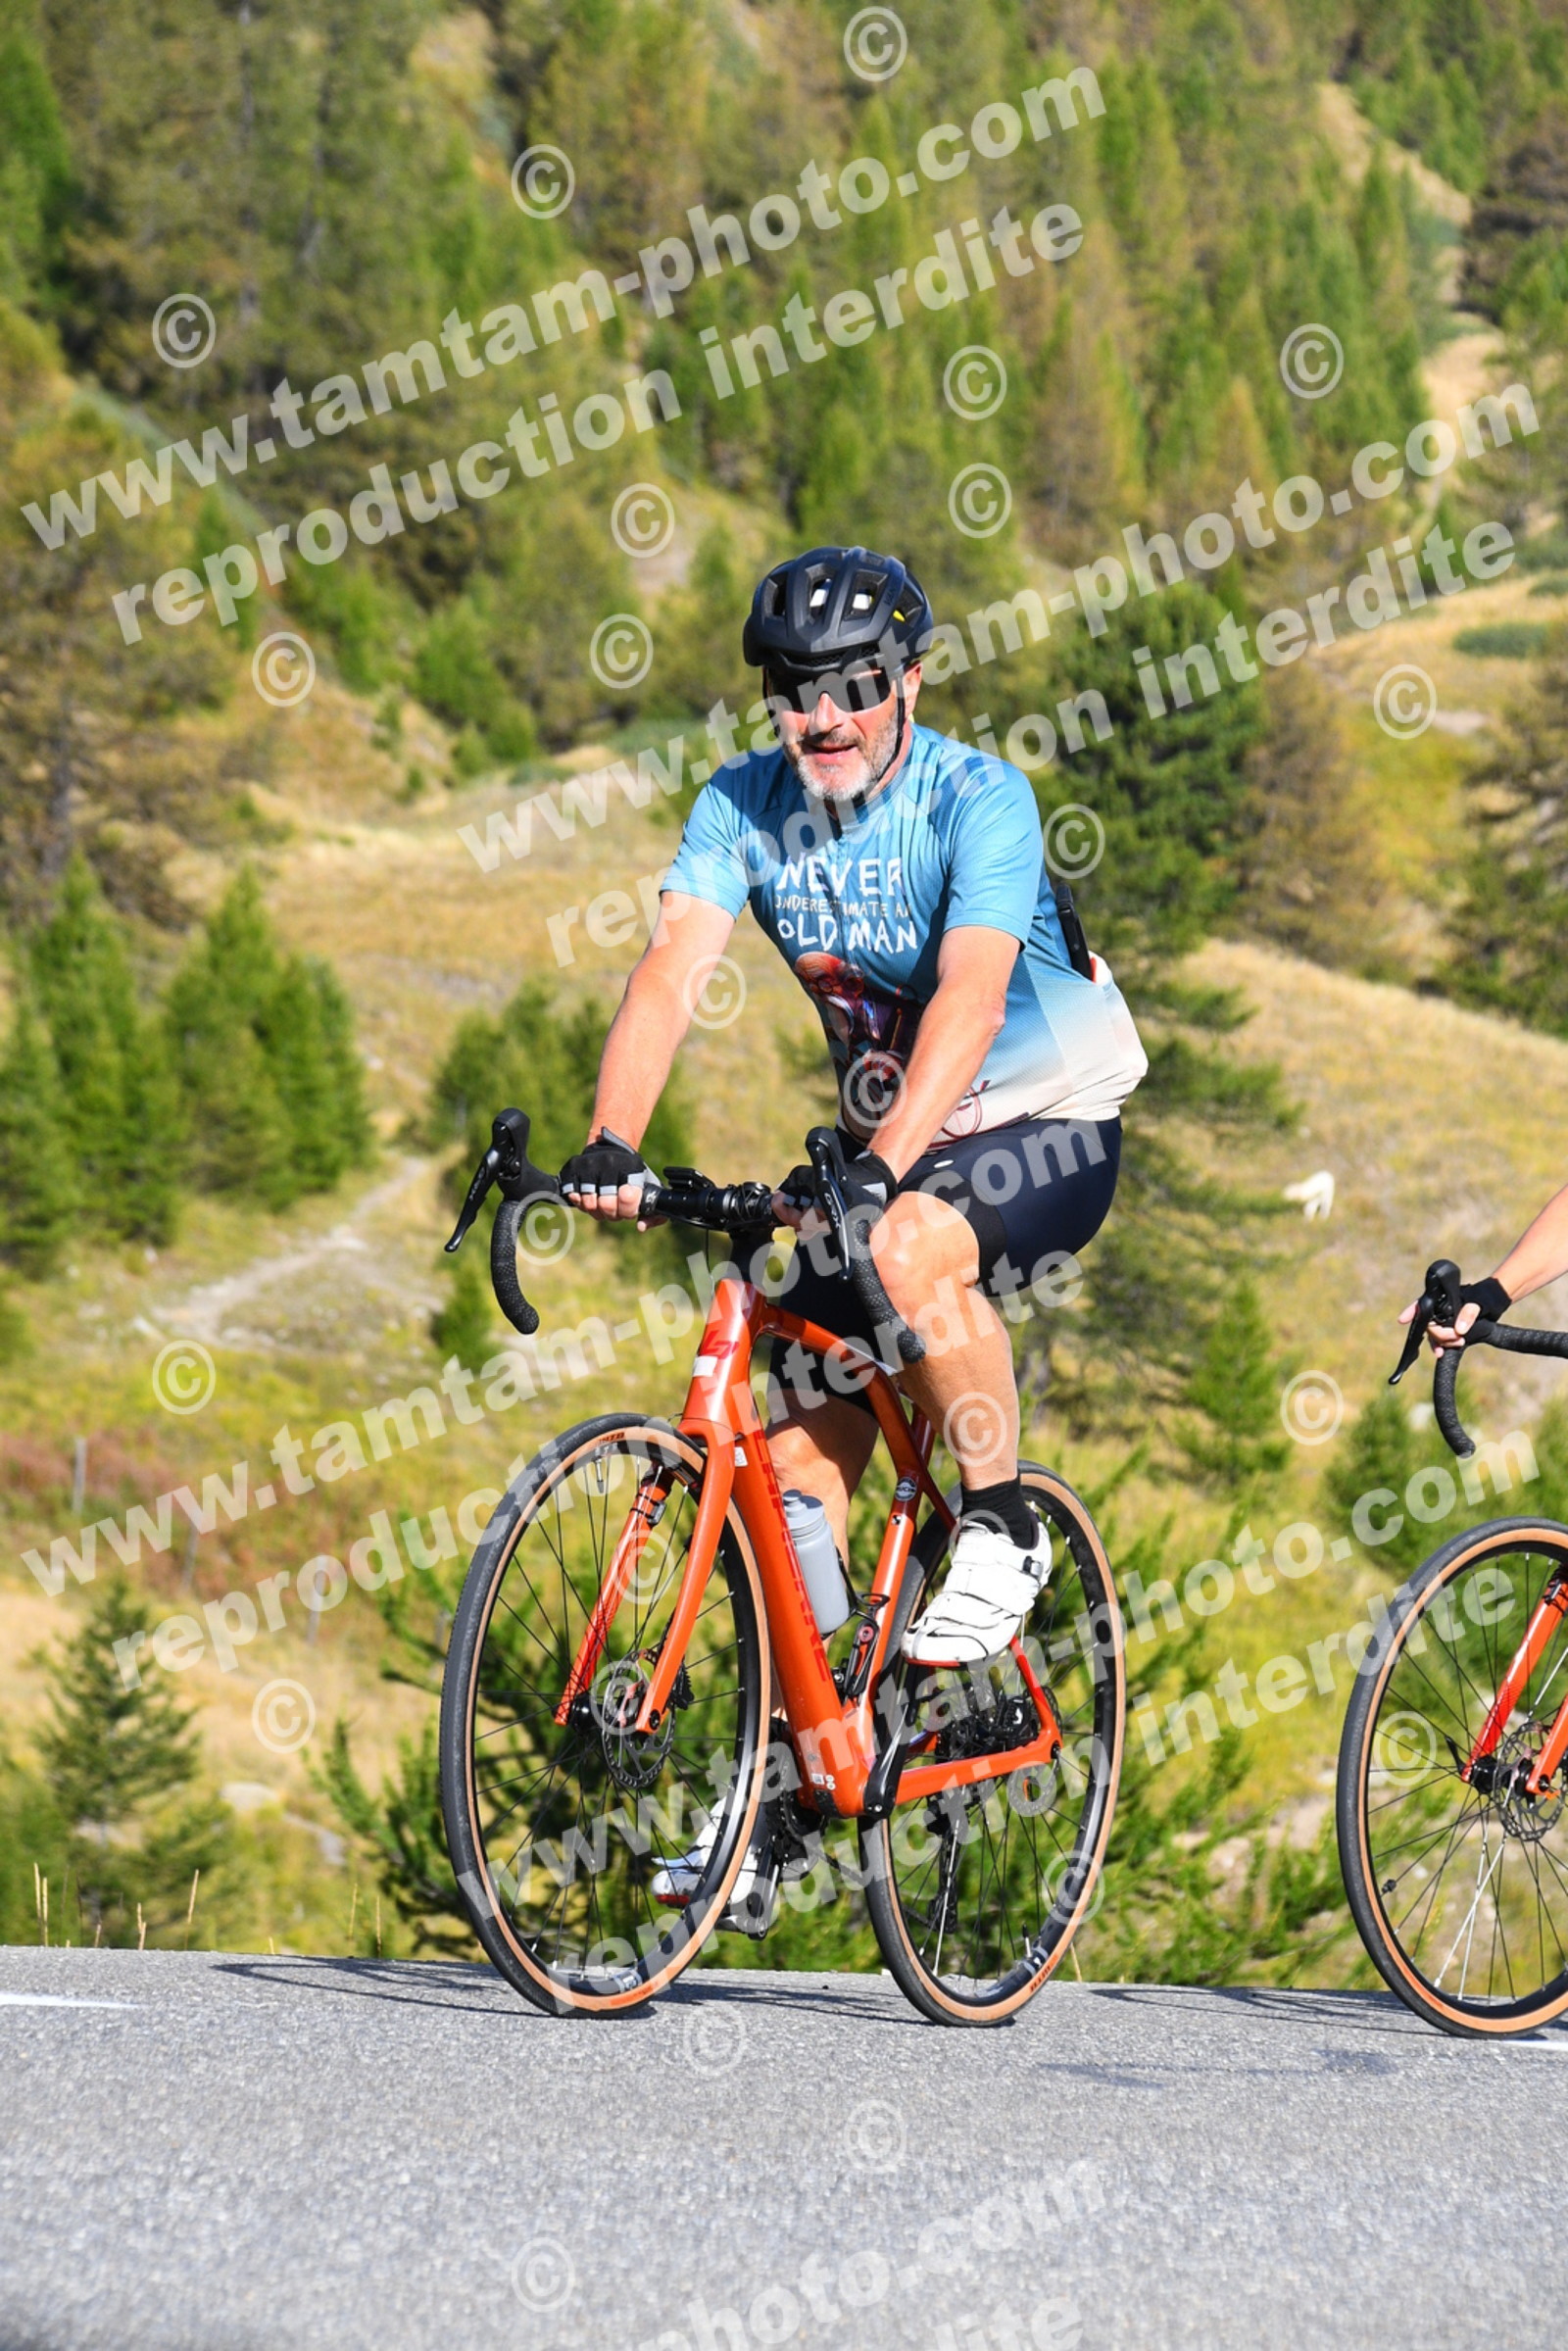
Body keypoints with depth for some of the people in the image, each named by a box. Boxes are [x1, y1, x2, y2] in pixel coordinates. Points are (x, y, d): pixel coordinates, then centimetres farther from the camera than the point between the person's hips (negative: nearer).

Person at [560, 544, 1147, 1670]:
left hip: (1048, 1125, -5)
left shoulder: (978, 798, -22)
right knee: (801, 1453, -4)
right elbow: (673, 973, -21)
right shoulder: (742, 805, -8)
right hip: (885, 1142, 5)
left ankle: (1004, 1530, -16)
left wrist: (880, 1167, -51)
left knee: (910, 1248, -36)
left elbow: (969, 1000, -36)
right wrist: (611, 1144, -38)